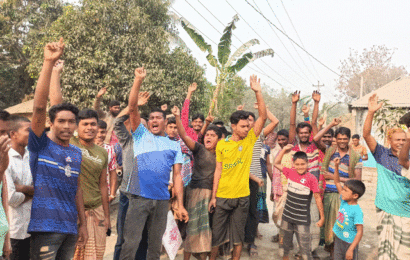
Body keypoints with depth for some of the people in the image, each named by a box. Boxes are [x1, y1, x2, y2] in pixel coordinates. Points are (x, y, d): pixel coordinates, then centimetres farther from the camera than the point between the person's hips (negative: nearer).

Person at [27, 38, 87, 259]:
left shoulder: (77, 153, 10)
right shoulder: (41, 145, -5)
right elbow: (39, 107, -18)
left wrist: (83, 224, 14)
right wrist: (48, 63, -24)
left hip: (70, 228, 5)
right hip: (45, 227, -5)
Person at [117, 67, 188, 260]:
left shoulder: (174, 146, 13)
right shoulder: (141, 135, 10)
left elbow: (177, 175, 7)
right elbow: (132, 108, -3)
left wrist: (180, 205, 0)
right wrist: (138, 80, -12)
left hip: (162, 200, 2)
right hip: (139, 198, -2)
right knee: (130, 243, -3)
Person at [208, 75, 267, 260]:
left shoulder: (250, 139, -1)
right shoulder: (222, 144, -2)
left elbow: (263, 116, -10)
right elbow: (218, 170, 0)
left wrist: (258, 93, -18)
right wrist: (213, 196, -1)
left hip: (242, 196, 0)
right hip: (222, 196, 0)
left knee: (238, 234, 12)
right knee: (217, 232, 10)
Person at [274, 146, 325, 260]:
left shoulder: (311, 178, -12)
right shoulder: (290, 172, 0)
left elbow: (318, 198, -8)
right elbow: (276, 163, 12)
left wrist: (322, 217, -6)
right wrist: (284, 149, 5)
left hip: (302, 220, -4)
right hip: (287, 216, 5)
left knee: (305, 250, -1)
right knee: (286, 244, 19)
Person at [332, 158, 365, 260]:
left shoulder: (357, 211, -23)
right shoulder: (343, 200, -5)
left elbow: (360, 232, -23)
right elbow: (337, 182, 2)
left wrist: (351, 249, -26)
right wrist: (336, 166, -6)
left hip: (349, 243, -6)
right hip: (338, 240, 7)